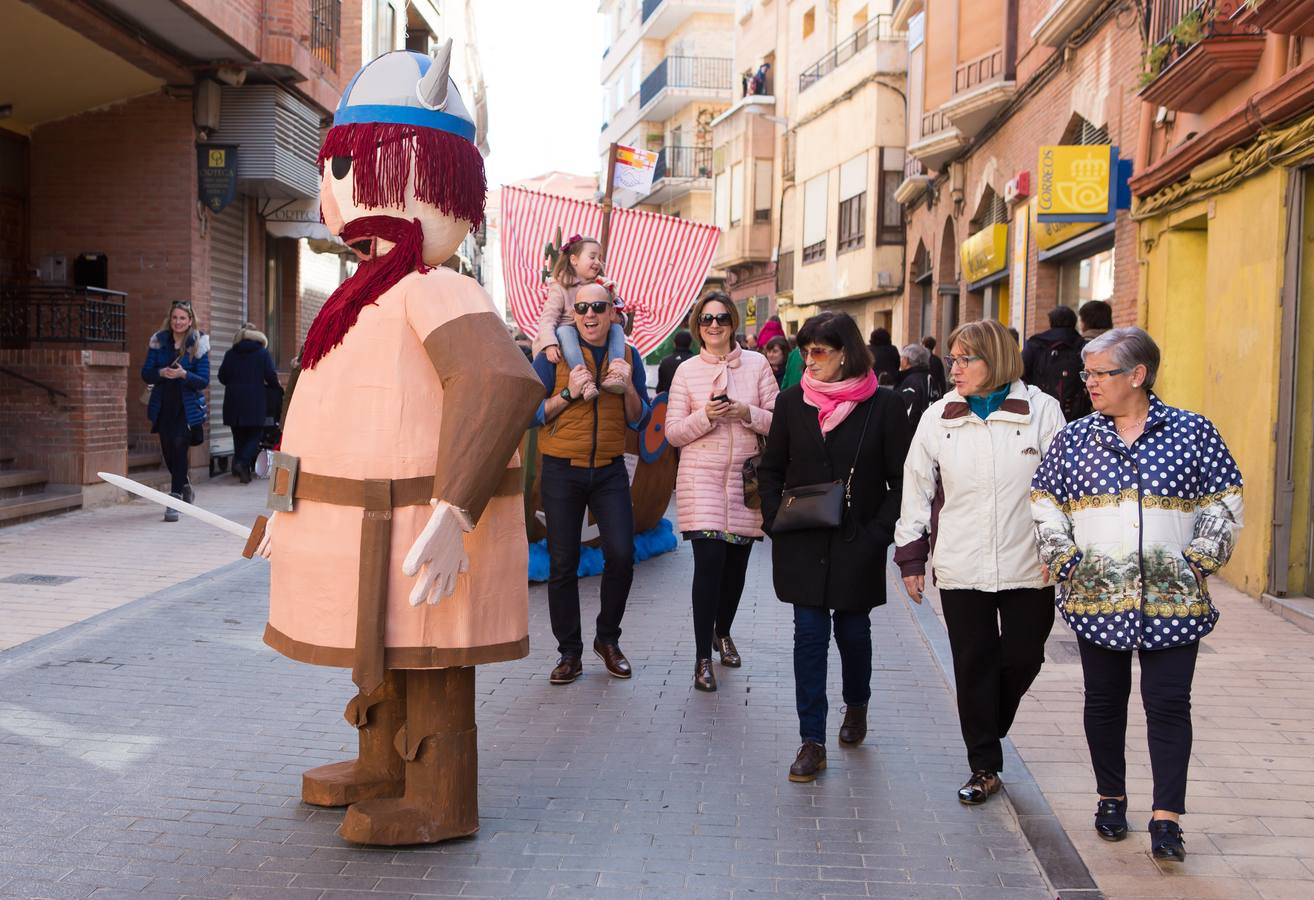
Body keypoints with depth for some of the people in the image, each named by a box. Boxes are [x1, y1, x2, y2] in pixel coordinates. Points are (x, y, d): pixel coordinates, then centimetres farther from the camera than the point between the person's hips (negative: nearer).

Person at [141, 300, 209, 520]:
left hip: (187, 407, -3)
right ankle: (185, 487, 38)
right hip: (163, 406, 3)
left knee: (179, 446, -16)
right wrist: (161, 372, -18)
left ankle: (174, 500, -12)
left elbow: (204, 381, -7)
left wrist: (184, 374, -24)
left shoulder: (198, 344, -3)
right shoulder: (159, 341, 5)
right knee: (168, 451, 10)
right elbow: (146, 373, 3)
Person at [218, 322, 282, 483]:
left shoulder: (230, 354, 5)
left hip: (234, 401, 3)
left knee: (239, 435, 12)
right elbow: (271, 376, -7)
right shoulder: (263, 353, -2)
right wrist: (278, 391, 11)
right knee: (255, 434, 4)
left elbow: (222, 376, 5)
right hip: (255, 401, -3)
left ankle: (241, 467, 12)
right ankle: (243, 462, -17)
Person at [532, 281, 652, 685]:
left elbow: (639, 421, 7)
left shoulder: (627, 356, 7)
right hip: (562, 470, -1)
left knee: (621, 555, -7)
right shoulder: (554, 354, -1)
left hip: (609, 470, 2)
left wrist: (628, 387, -10)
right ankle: (569, 653, 15)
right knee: (563, 564, 3)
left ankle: (608, 639, 16)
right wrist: (568, 393, -16)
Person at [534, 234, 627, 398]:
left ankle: (615, 373, -39)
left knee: (617, 327, -16)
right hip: (568, 341, -4)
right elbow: (547, 319, -14)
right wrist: (550, 345, -33)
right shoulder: (561, 288, -2)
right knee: (564, 331, -35)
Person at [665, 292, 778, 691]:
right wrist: (706, 416, -15)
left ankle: (723, 632, 37)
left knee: (737, 562, 11)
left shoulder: (756, 364, 4)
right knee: (709, 561, -11)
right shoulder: (687, 371, 3)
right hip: (702, 477, -2)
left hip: (746, 477, 2)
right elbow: (673, 433, 2)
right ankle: (702, 657, -2)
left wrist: (747, 413, -15)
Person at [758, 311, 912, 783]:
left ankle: (857, 705, 42)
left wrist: (878, 532, -10)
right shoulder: (792, 401, 2)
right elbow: (771, 468, 10)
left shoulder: (883, 405, -5)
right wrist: (776, 520, -2)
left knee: (853, 632, 12)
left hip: (857, 546, -1)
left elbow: (902, 480, -2)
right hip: (802, 545, 2)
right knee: (809, 635, 0)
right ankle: (812, 742, 7)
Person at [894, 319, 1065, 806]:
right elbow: (917, 488, 7)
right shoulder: (938, 417, 3)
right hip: (960, 567, 1)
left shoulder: (1041, 410, -2)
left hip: (1028, 566, -1)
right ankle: (984, 766, 18)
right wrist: (911, 557, 6)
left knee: (1023, 658, 9)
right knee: (973, 665, 5)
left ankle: (989, 729, 38)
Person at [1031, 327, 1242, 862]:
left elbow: (1223, 503, 4)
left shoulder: (1192, 432, 0)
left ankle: (1166, 817, 3)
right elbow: (1045, 504, 9)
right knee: (1105, 700, 12)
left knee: (1168, 704, -2)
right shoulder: (1074, 438, 5)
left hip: (1173, 600, -2)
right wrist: (1065, 562, -1)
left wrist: (1199, 562, -5)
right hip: (1096, 597, 2)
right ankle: (1111, 798, 27)